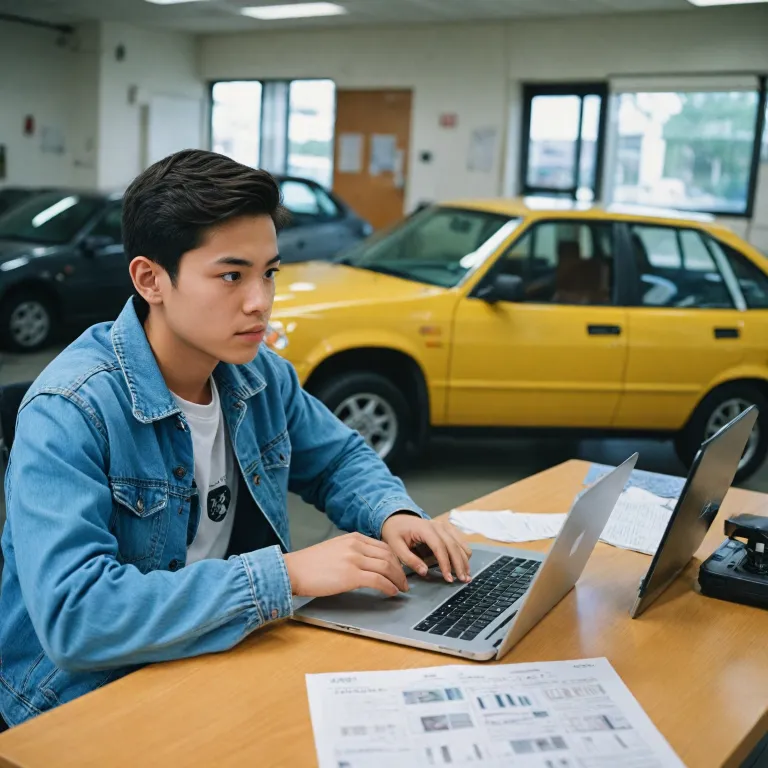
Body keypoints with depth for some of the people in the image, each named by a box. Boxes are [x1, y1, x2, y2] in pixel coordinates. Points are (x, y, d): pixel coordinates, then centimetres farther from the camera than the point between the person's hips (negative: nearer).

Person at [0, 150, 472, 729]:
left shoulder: (263, 375, 0)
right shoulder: (68, 414, -23)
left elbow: (338, 457, 17)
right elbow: (72, 616, -32)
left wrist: (393, 514, -6)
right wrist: (286, 573, -33)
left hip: (224, 656, 7)